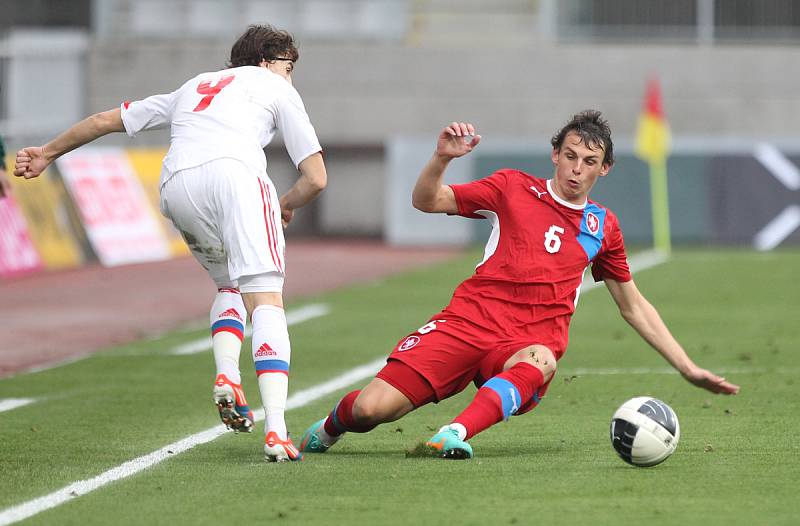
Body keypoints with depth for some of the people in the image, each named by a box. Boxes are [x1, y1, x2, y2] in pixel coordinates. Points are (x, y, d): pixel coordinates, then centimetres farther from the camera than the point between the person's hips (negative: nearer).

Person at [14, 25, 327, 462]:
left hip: (176, 187, 4)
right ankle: (276, 431, -25)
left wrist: (46, 154, 58)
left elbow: (106, 120, 46)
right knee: (266, 301, -9)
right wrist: (286, 205, 41)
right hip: (234, 171, -4)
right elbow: (316, 179, 20)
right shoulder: (275, 89, 27)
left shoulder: (193, 88, 39)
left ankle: (226, 376, -1)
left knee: (229, 285, 26)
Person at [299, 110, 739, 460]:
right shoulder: (513, 188, 10)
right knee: (371, 408, -17)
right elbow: (426, 201, 6)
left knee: (539, 361, -40)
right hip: (470, 320, -1)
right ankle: (334, 423, 20)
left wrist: (688, 369, 22)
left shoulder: (603, 226, 17)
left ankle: (455, 434, -56)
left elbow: (634, 307, 26)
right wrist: (442, 158, -15)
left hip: (531, 341, 1)